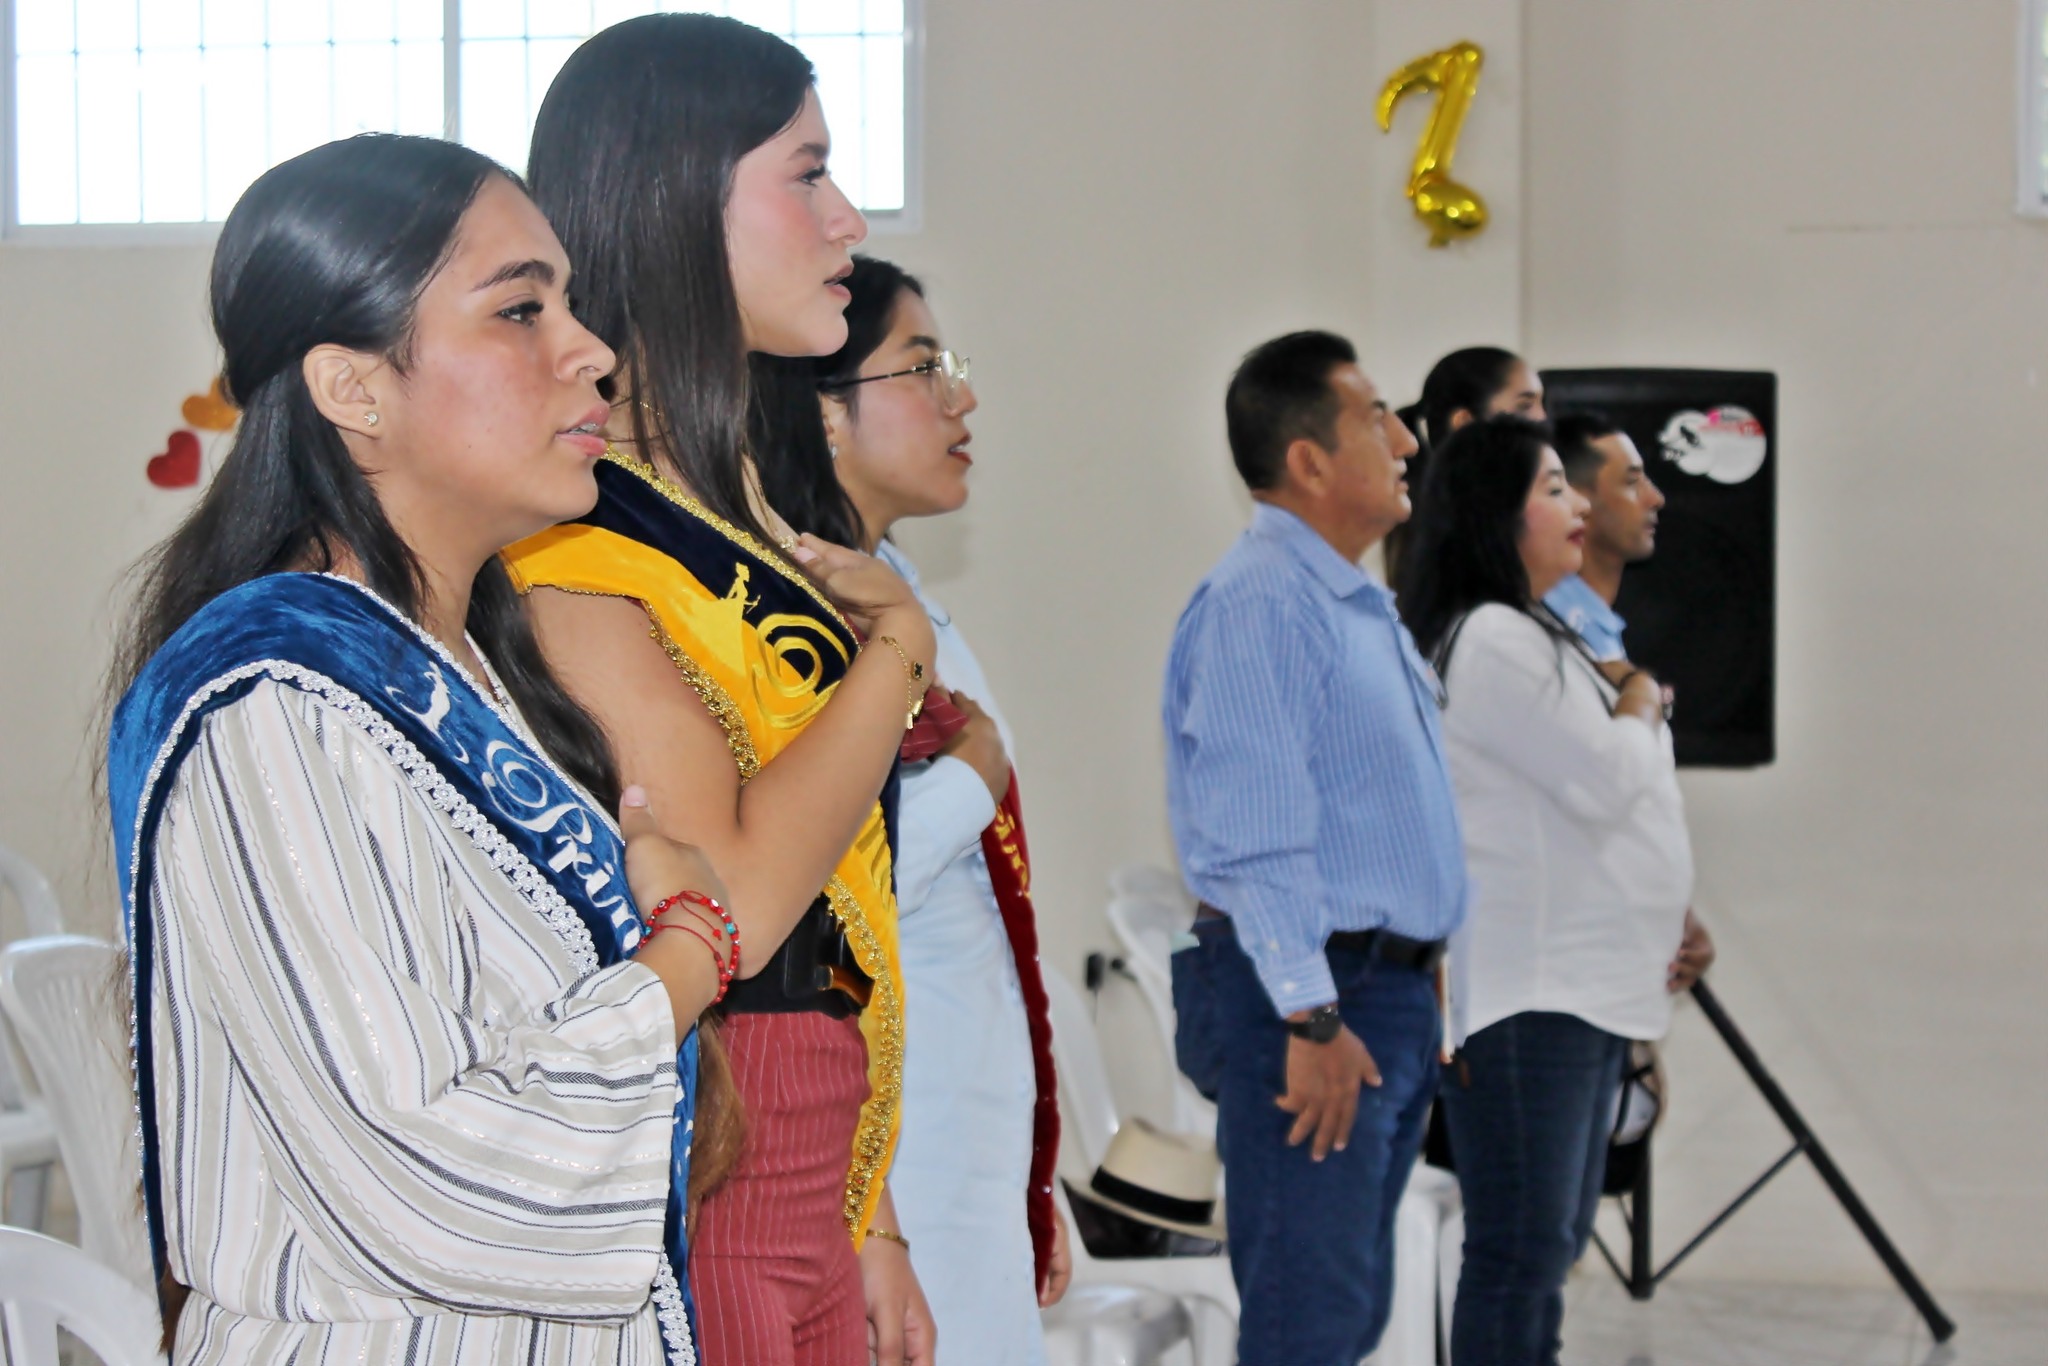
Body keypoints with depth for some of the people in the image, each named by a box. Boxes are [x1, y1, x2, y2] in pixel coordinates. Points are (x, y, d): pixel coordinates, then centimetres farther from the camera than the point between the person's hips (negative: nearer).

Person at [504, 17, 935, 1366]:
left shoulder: (730, 507, 14)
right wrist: (902, 641, -10)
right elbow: (730, 899, -24)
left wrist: (866, 1220, 16)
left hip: (808, 1190, 8)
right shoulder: (567, 530, -15)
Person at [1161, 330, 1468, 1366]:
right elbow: (1254, 840, -22)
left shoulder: (1359, 606, 17)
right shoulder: (1260, 601, -15)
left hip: (1391, 993, 10)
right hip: (1311, 1005, -10)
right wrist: (1311, 1019, -24)